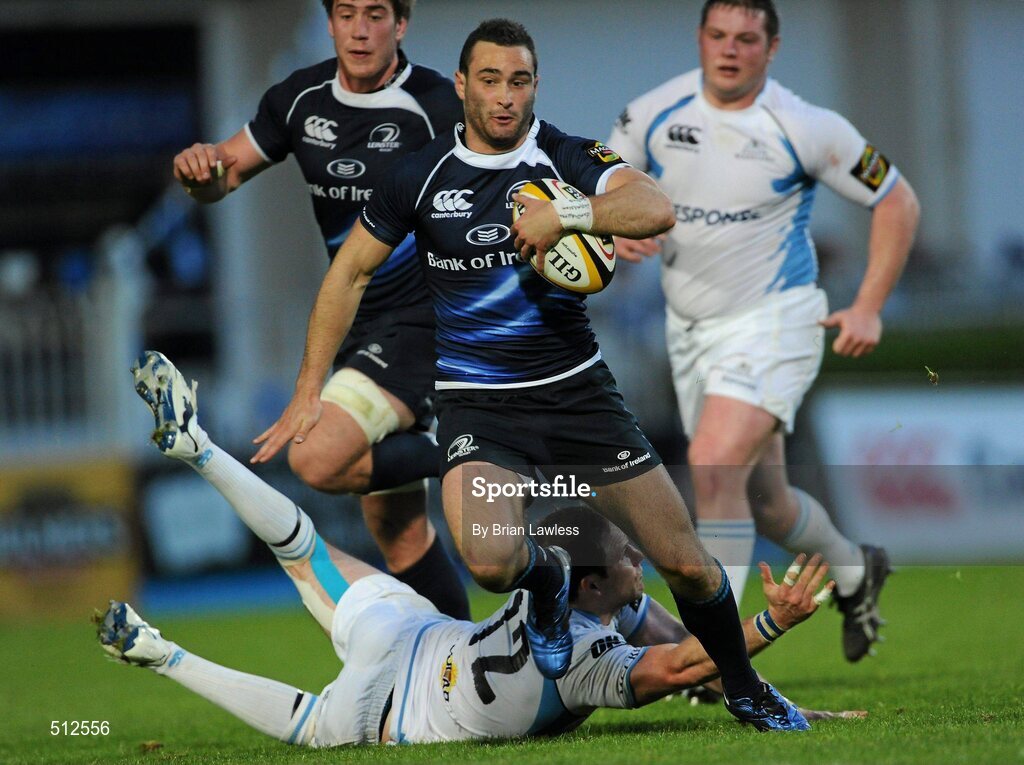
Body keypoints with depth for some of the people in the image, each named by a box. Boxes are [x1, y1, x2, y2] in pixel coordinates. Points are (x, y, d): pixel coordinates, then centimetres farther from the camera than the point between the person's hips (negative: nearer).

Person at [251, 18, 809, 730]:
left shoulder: (568, 158, -4)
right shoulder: (422, 176, -2)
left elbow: (656, 209, -22)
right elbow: (350, 274, 9)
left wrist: (565, 214, -35)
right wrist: (309, 392, 7)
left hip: (576, 389, 1)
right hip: (475, 400, -1)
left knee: (685, 563, -1)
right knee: (491, 562, -28)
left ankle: (745, 690, 26)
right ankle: (546, 576, 10)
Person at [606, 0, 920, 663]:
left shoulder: (806, 129, -13)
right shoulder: (655, 113, -4)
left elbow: (897, 202, -3)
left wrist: (869, 307, -9)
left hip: (773, 321, -5)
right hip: (692, 329, 5)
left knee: (715, 466, -24)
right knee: (762, 500, 14)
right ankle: (854, 572, 44)